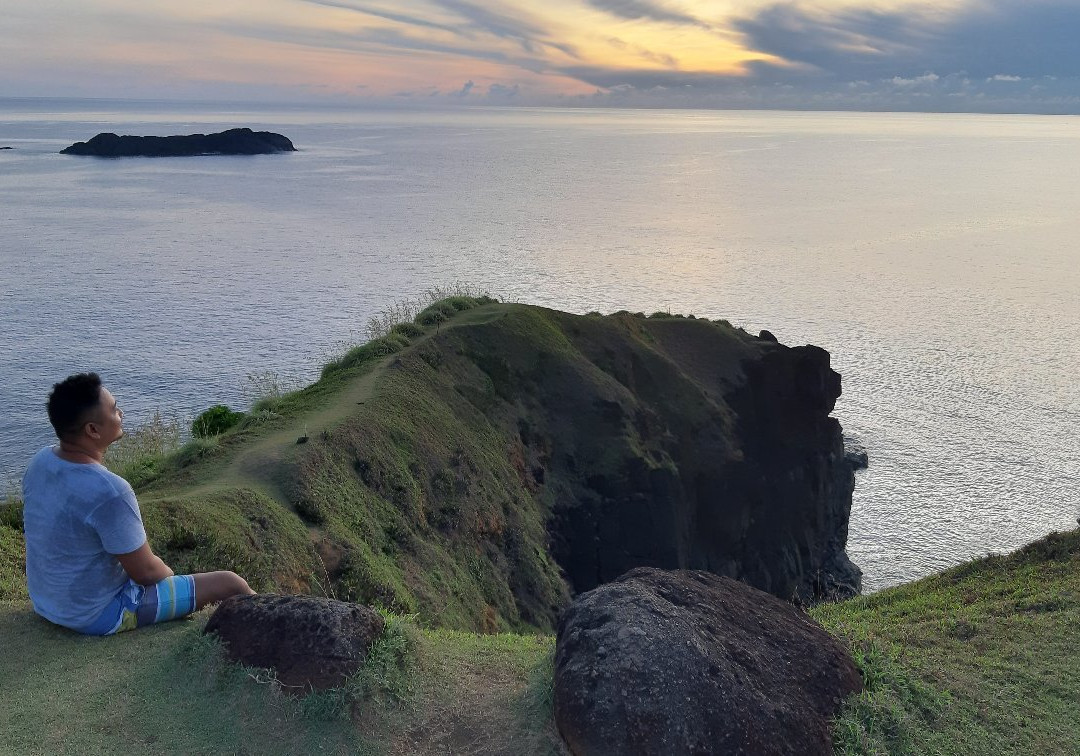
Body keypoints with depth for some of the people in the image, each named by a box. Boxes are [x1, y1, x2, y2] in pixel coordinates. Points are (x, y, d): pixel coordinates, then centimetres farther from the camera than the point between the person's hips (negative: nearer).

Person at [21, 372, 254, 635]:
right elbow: (146, 572, -24)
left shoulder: (40, 462, -7)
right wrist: (167, 572, 0)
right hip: (100, 616, -9)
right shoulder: (109, 492, -34)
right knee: (232, 584, -2)